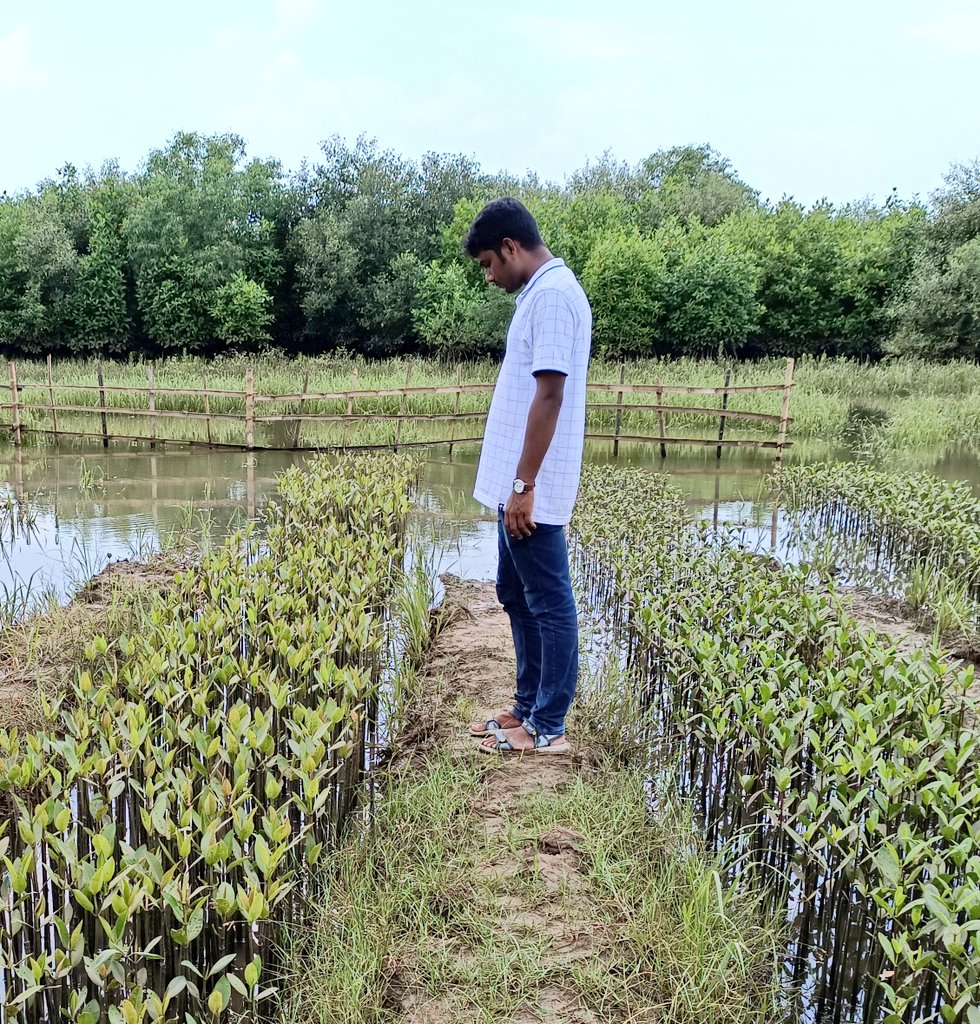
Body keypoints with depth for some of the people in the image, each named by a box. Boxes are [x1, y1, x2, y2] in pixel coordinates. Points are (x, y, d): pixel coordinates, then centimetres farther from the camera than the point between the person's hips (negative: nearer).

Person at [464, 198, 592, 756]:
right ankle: (528, 707, 29)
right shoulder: (541, 292, 16)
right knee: (517, 596, 17)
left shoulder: (553, 294, -15)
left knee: (549, 604, 0)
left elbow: (550, 396, -22)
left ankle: (548, 729, 11)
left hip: (533, 488, -10)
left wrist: (524, 484, -21)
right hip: (517, 482, 10)